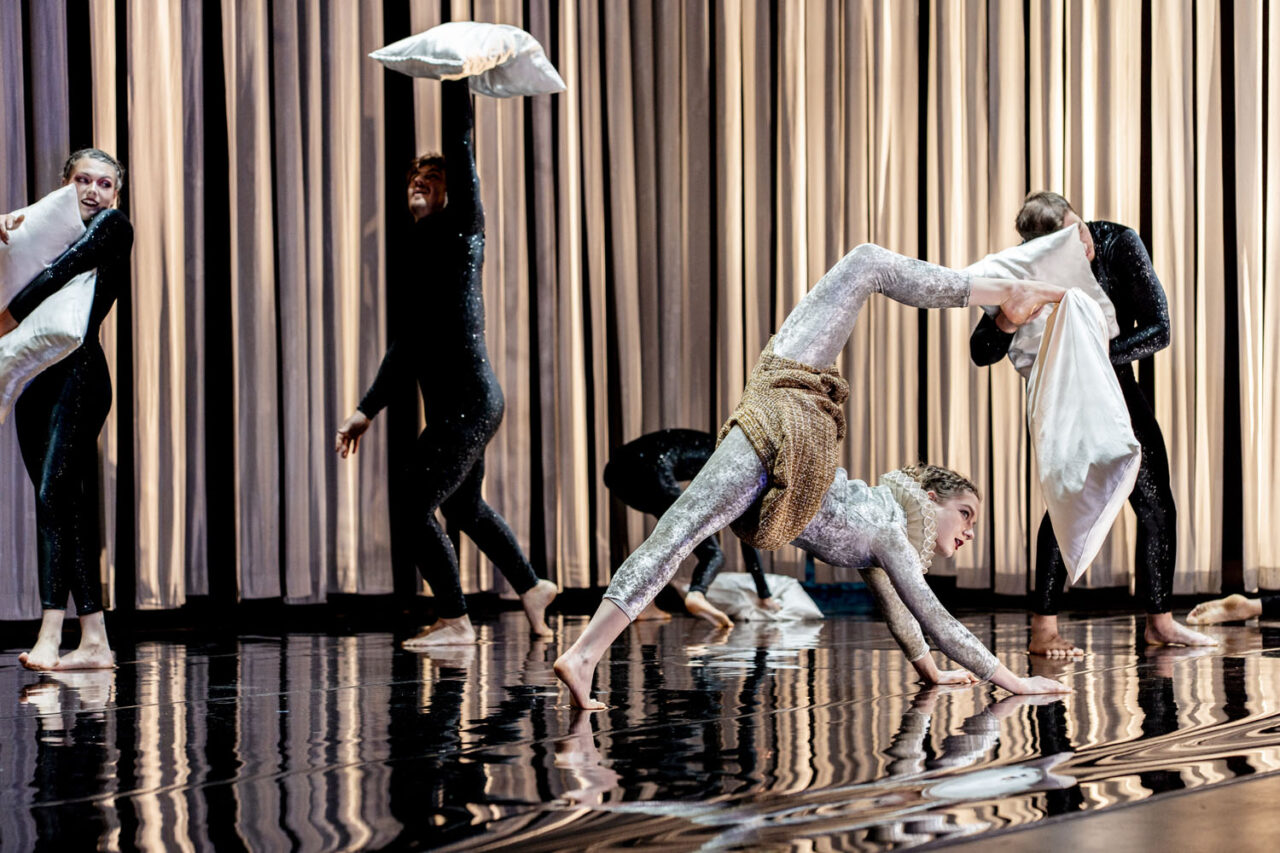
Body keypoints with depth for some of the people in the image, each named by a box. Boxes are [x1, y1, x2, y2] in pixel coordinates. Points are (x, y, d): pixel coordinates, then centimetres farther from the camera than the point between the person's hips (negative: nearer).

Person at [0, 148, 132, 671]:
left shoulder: (113, 226, 3)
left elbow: (62, 270, -10)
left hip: (79, 373, -7)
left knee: (55, 495, -19)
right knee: (68, 508, 2)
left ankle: (50, 638, -27)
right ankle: (94, 643, 1)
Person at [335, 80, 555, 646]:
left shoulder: (460, 227, -4)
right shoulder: (416, 247, 17)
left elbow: (461, 148, -13)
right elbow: (408, 343, 21)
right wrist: (367, 409, 21)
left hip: (469, 402, -9)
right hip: (454, 406, 9)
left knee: (414, 506, -8)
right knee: (464, 506, 22)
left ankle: (455, 621, 2)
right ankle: (531, 588, 37)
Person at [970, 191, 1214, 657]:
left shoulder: (1120, 243, -24)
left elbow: (1158, 330, -23)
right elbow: (981, 353, -24)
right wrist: (1008, 318, -44)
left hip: (1116, 383, 3)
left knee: (1157, 503, 4)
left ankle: (1160, 621, 21)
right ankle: (1043, 631, -21)